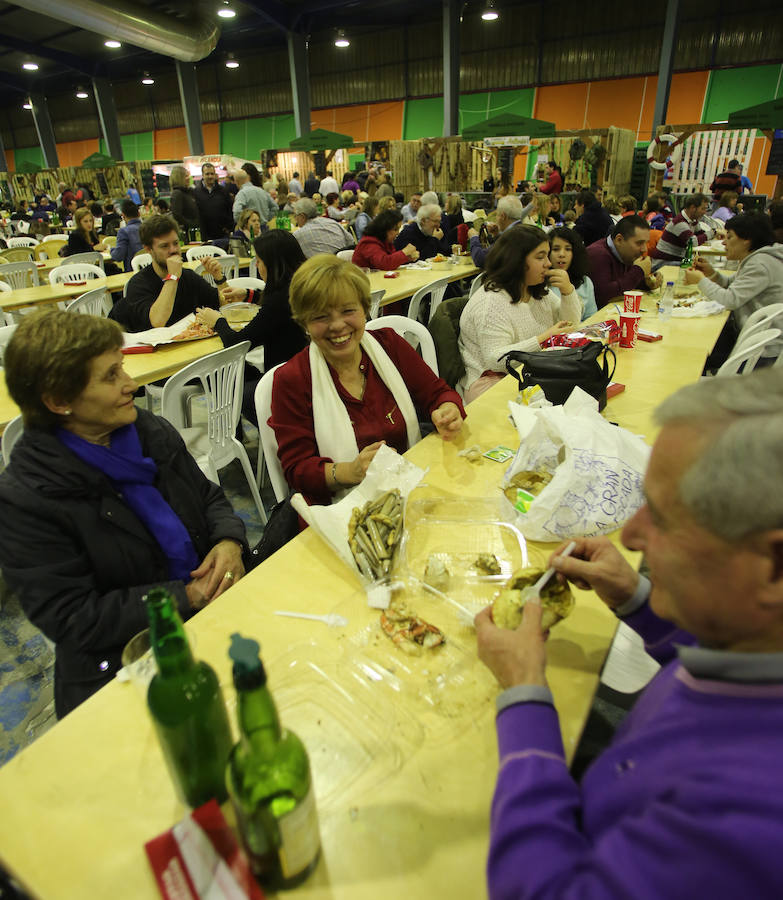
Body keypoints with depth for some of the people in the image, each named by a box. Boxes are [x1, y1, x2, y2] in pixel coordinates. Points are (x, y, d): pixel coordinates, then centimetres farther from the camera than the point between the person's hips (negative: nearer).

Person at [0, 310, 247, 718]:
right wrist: (186, 596, -18)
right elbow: (73, 619, -13)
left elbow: (209, 496, 14)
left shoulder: (152, 431, 4)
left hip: (214, 605, 6)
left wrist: (229, 542, -8)